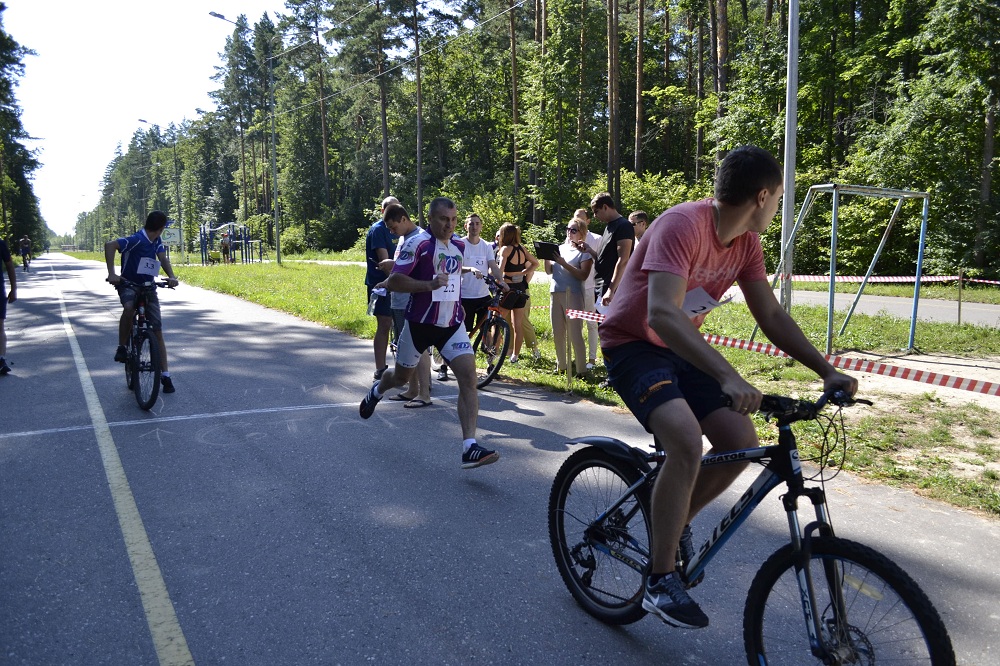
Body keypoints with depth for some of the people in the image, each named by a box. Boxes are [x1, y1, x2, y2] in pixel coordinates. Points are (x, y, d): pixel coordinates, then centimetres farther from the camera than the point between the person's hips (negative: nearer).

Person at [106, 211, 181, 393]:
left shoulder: (157, 241, 4)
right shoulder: (137, 240, -18)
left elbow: (163, 258, -5)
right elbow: (109, 245, -28)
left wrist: (171, 276, -25)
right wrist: (112, 273, -37)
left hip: (149, 287, 6)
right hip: (129, 284, -6)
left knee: (157, 330, 0)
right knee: (129, 308, -40)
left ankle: (165, 375, 2)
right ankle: (121, 348, -18)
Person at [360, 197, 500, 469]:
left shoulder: (459, 245, 6)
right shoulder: (418, 244, -14)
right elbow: (393, 281, -18)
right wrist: (429, 285, -29)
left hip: (452, 325, 4)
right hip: (419, 324, -4)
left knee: (468, 377, -15)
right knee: (402, 377, 17)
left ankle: (470, 447, -19)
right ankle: (376, 391, 55)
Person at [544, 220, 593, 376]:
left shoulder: (583, 251, 0)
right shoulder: (560, 248, 16)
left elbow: (583, 275, -13)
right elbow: (549, 271, 14)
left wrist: (563, 263, -18)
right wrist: (547, 258, -4)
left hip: (573, 294, -6)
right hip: (555, 294, 6)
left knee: (575, 334, -7)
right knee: (557, 333, 11)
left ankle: (581, 369, -2)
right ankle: (561, 365, 22)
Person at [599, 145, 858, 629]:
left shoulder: (745, 242, 1)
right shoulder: (683, 225, -25)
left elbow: (772, 317, 5)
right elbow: (662, 313, -38)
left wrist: (827, 371, -5)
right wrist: (728, 378, -46)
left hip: (681, 349, 8)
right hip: (633, 345, -8)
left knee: (740, 442, -6)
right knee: (686, 441, -29)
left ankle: (674, 522, 19)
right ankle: (661, 581, -14)